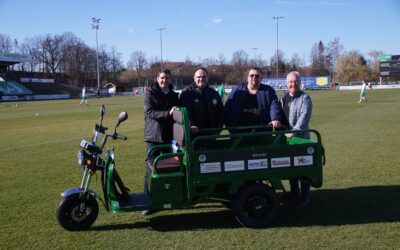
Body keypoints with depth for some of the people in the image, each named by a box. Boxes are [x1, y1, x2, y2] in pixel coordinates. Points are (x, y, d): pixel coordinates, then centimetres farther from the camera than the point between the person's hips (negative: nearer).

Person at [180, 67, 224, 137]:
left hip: (211, 133, 5)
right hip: (194, 133, -5)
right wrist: (190, 125, -28)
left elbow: (220, 112, 17)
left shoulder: (214, 93, 13)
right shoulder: (187, 92, -2)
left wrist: (219, 126, 4)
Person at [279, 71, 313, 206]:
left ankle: (304, 196, 10)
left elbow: (304, 118, -17)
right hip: (285, 137, 6)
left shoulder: (305, 98, -6)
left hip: (301, 138, -6)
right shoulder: (283, 97, 12)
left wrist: (293, 132, -25)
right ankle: (294, 192, 30)